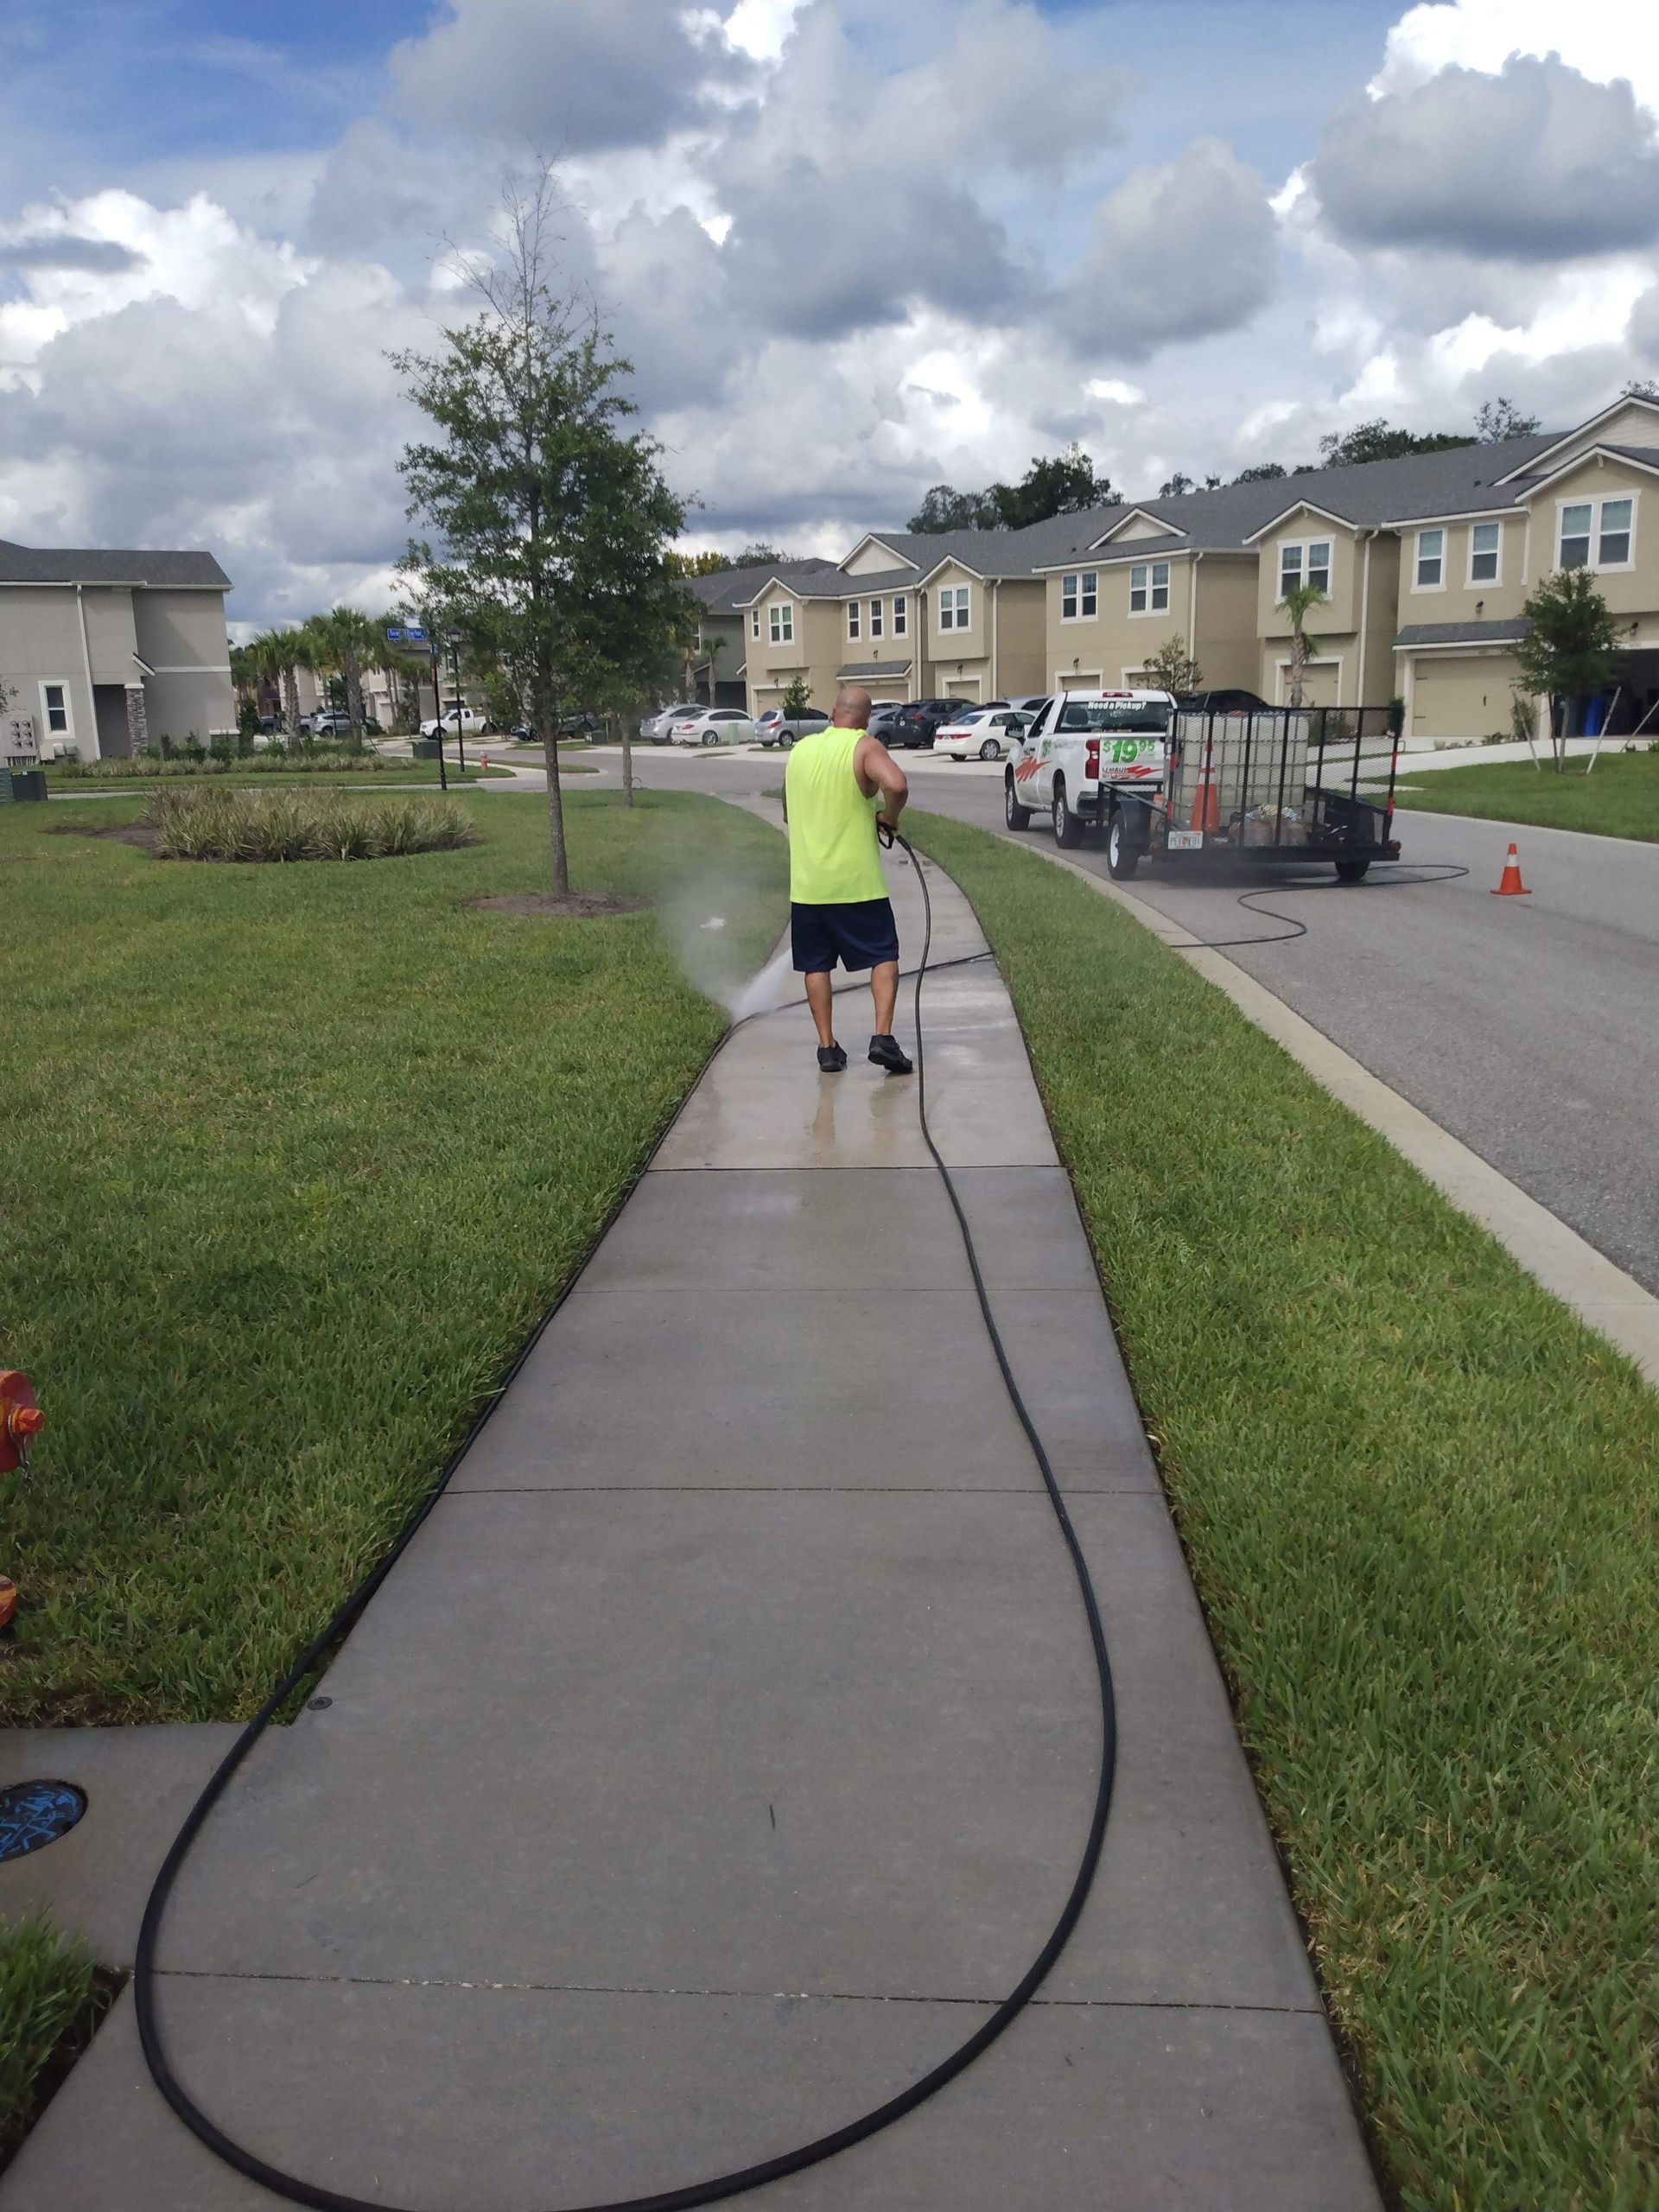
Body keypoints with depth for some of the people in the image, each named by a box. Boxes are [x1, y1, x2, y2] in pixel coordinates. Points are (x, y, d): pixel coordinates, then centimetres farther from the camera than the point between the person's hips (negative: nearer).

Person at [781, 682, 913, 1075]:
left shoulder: (800, 749, 10)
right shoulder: (865, 746, -6)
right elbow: (896, 785, -26)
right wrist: (889, 817, -7)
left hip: (806, 882, 4)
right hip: (857, 881, -4)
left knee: (816, 965, 12)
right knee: (884, 957, 5)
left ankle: (827, 1047, 10)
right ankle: (883, 1037, -8)